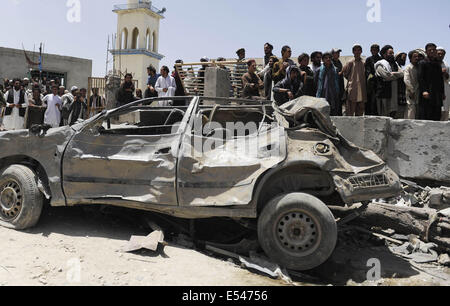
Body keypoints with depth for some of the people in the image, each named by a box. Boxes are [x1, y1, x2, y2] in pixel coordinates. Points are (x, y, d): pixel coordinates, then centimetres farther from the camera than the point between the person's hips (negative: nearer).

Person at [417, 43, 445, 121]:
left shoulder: (438, 64, 19)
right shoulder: (422, 63, 1)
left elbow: (441, 80, 21)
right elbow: (421, 78, -8)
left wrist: (443, 93, 15)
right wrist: (423, 91, -19)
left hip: (437, 96, 6)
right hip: (427, 94, -6)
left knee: (437, 117, 5)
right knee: (425, 117, -9)